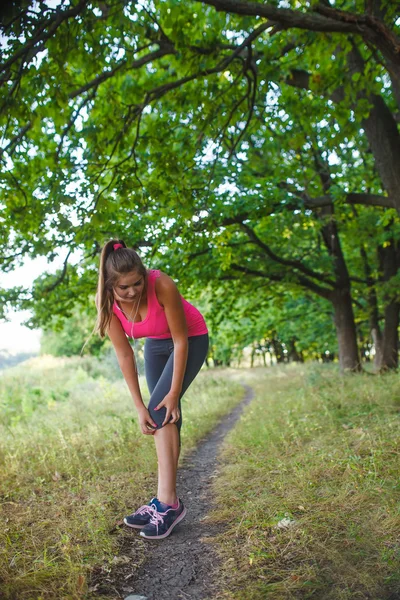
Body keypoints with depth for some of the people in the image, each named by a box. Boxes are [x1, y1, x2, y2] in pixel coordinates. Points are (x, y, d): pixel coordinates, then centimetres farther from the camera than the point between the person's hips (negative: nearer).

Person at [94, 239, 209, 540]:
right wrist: (139, 406, -19)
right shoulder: (105, 300, -23)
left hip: (191, 339, -4)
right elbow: (124, 354, -18)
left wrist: (174, 393, -22)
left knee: (162, 411, -16)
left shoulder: (162, 285, -35)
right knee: (165, 418, 3)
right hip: (156, 343, 5)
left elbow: (181, 340, -26)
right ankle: (167, 500, 11)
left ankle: (167, 501, -11)